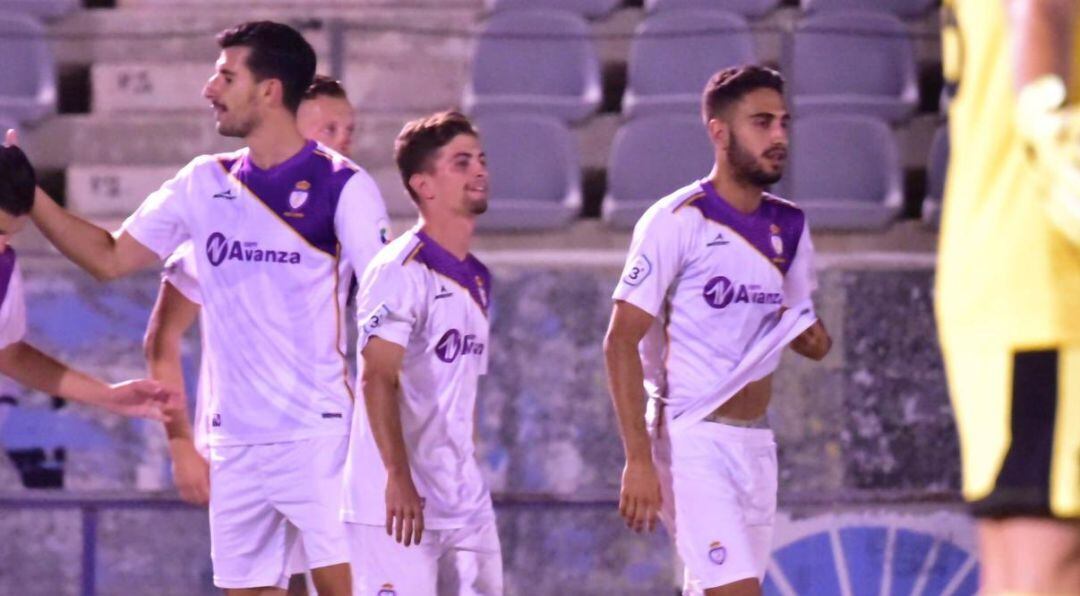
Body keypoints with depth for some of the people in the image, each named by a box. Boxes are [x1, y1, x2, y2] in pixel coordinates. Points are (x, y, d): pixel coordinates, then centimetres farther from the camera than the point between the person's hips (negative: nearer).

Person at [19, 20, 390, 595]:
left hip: (318, 433, -5)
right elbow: (111, 258, 16)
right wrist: (26, 193, 7)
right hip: (233, 440, 5)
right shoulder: (203, 183, 10)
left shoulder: (342, 185, -5)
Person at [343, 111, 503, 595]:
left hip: (465, 502, 8)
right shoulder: (401, 270, -11)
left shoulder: (476, 280, 16)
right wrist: (398, 478, -26)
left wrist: (467, 480, 19)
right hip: (400, 501, -8)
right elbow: (377, 378, -19)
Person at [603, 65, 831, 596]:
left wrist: (809, 335, -1)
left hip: (755, 445, 7)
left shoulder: (789, 228, 11)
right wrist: (639, 459, -18)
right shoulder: (677, 222, -10)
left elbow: (810, 339, 24)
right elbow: (621, 342, -12)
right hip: (692, 439, -7)